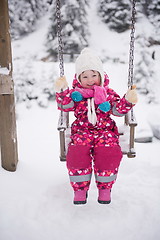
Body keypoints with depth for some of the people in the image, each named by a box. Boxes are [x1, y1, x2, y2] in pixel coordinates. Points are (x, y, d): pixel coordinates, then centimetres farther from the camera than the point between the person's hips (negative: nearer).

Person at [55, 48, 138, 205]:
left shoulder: (108, 93, 10)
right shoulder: (76, 93, 9)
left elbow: (118, 109, 3)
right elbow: (65, 106, -4)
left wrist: (128, 100, -15)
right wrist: (62, 91, -21)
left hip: (105, 131, 0)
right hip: (82, 131, 0)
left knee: (108, 153, -28)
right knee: (76, 153, -29)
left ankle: (105, 187, -5)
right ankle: (80, 188, -8)